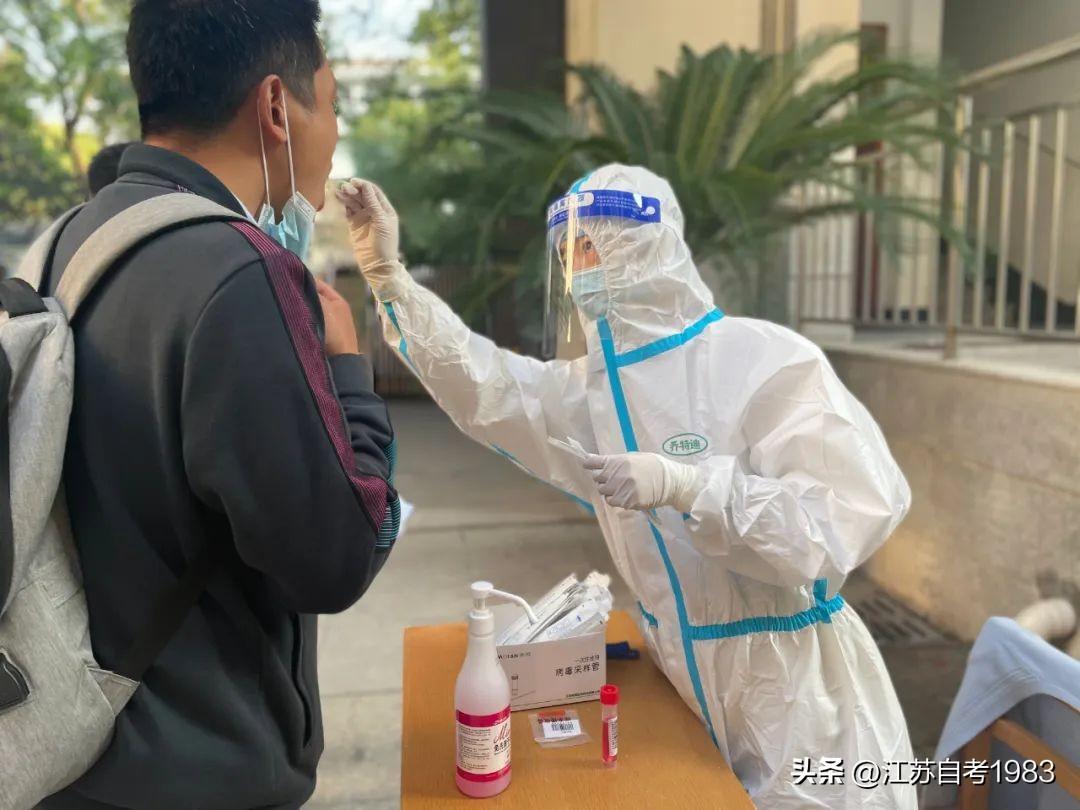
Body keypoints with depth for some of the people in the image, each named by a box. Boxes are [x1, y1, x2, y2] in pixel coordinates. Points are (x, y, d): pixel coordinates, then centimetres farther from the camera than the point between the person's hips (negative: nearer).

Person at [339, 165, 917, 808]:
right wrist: (390, 276, -5)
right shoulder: (592, 386, 0)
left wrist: (682, 485, -33)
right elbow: (487, 388, 2)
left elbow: (849, 517, -25)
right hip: (682, 672, 6)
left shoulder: (764, 360, -20)